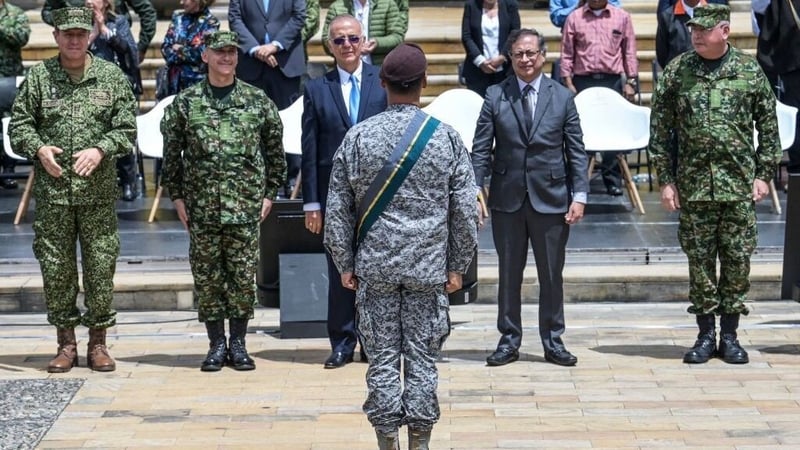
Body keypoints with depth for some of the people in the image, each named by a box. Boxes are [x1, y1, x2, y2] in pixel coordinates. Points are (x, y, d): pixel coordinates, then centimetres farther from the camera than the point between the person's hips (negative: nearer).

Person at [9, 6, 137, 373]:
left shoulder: (112, 77, 5)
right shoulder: (38, 76, 4)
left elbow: (127, 129, 3)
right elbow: (19, 124, 6)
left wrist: (100, 149, -14)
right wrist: (38, 149, -13)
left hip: (98, 191, 0)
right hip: (51, 191, 0)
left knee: (101, 266, 2)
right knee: (55, 267, 4)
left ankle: (98, 343, 13)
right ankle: (66, 343, 15)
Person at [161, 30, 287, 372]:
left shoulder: (258, 100, 4)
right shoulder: (185, 103, 3)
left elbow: (275, 151, 9)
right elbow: (171, 154, 8)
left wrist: (269, 193, 5)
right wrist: (177, 197, 4)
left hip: (246, 206, 0)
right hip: (201, 208, 0)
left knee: (243, 276, 3)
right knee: (207, 277, 4)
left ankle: (238, 344, 14)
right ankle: (216, 345, 14)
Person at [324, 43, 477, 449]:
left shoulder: (358, 137, -2)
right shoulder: (447, 137, -3)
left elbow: (338, 210, 1)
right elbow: (465, 212, -1)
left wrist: (345, 264, 10)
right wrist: (457, 266, 8)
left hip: (375, 267, 0)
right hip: (428, 268, 0)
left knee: (382, 359, 5)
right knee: (422, 359, 5)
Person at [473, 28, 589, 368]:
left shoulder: (562, 97, 3)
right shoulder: (495, 97, 2)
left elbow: (576, 152, 3)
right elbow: (481, 149, 1)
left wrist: (579, 195, -6)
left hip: (550, 199, 0)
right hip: (507, 199, 0)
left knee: (552, 275, 6)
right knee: (508, 274, 8)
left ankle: (553, 341, 17)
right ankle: (509, 340, 18)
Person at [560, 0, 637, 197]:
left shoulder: (622, 17, 5)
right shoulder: (574, 18, 5)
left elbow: (629, 51, 7)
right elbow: (567, 53, 6)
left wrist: (631, 81, 2)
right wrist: (568, 82, -1)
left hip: (612, 80, 0)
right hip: (583, 81, 0)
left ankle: (613, 180, 7)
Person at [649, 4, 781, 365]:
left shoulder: (750, 71, 1)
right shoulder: (676, 71, 1)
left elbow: (768, 127, 6)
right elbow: (659, 130, 4)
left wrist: (764, 174, 0)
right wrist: (666, 180, -1)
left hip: (739, 183, 0)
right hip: (693, 183, 0)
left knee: (737, 259, 3)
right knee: (700, 260, 4)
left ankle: (729, 335, 13)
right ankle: (706, 335, 14)